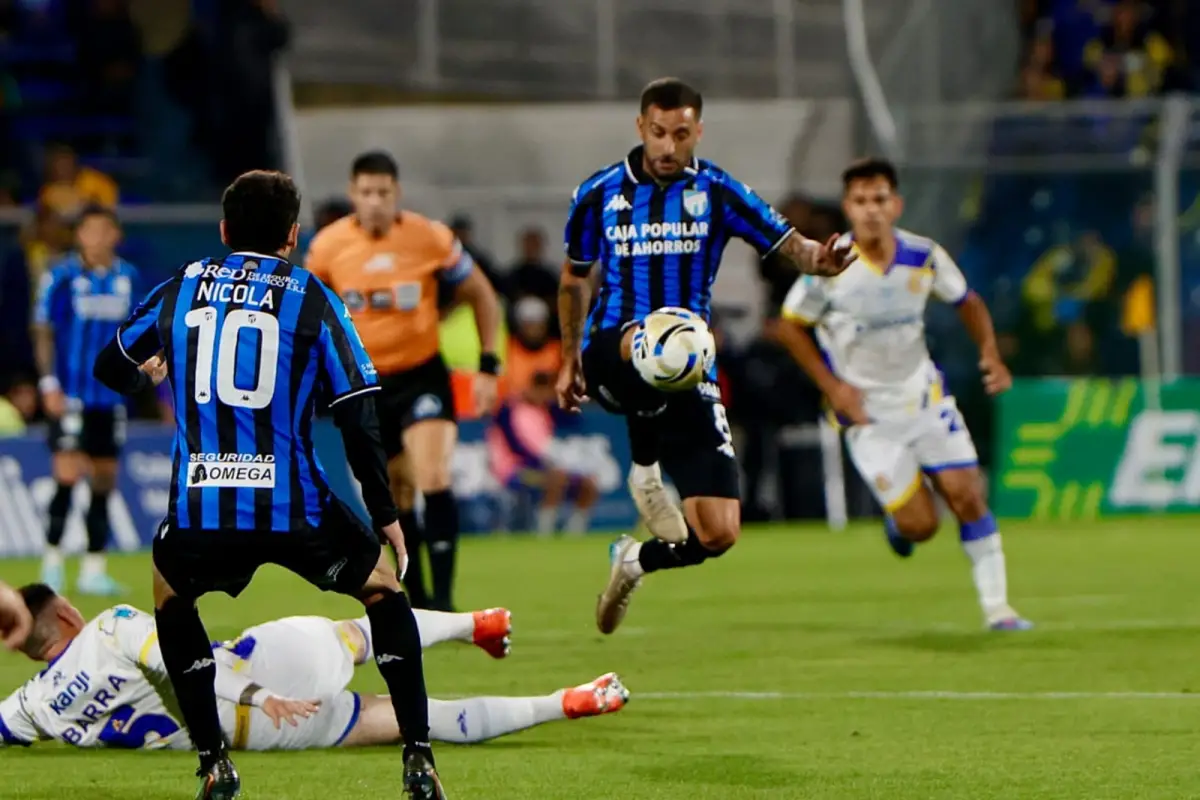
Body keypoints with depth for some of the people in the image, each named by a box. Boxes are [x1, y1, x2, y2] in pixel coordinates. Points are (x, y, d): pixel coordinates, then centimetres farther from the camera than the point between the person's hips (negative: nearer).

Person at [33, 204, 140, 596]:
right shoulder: (62, 277, -7)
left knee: (104, 482, 6)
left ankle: (93, 569, 12)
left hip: (111, 397, 5)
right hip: (71, 396, -5)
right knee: (68, 476, -12)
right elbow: (43, 332, -6)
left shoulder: (127, 277, 6)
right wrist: (49, 383, -13)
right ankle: (52, 561, -2)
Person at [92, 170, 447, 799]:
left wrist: (148, 374, 51)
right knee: (383, 590, 21)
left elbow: (110, 368, 27)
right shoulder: (312, 300, 4)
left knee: (170, 594, 32)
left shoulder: (180, 290, 11)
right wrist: (385, 515, 10)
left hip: (199, 511, 2)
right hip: (292, 508, -2)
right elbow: (358, 419, 0)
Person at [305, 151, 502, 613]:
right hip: (363, 385, 2)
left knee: (433, 482, -20)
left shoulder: (431, 238, -11)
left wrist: (488, 367, -4)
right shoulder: (328, 246, -7)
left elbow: (482, 297, 2)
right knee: (394, 502, 9)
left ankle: (442, 601, -19)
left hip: (421, 376, -2)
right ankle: (417, 601, 25)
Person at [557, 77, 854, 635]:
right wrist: (570, 359, 22)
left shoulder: (717, 192, 1)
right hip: (610, 354, -2)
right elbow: (575, 277, 19)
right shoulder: (599, 195, 3)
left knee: (718, 535, -5)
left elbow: (787, 242, -7)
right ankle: (645, 468, -20)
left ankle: (635, 562, 26)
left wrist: (815, 259, -30)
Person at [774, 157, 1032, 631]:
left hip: (926, 397, 3)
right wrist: (833, 387, -10)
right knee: (920, 525, -9)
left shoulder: (923, 256, -8)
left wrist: (990, 353, -6)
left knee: (967, 497, -8)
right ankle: (897, 519, 28)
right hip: (868, 413, -3)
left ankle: (996, 608, 3)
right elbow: (789, 327, -3)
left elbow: (967, 303, 10)